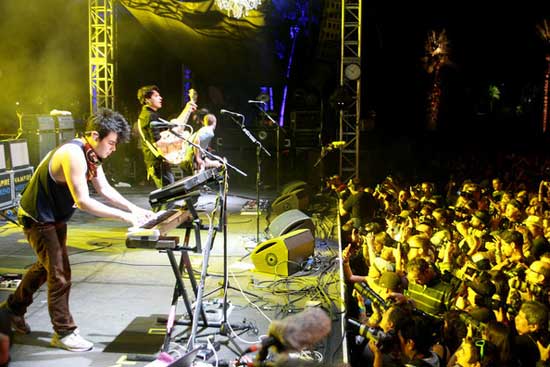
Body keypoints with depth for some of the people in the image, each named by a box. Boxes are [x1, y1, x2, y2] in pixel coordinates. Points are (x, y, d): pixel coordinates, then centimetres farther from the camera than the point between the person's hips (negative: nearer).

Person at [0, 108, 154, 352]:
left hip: (55, 216, 10)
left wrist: (134, 209, -9)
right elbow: (83, 202, -34)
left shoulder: (91, 154, -3)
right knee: (60, 273, -6)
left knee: (46, 265, 23)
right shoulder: (73, 155, -32)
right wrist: (124, 216, -32)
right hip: (37, 219, -10)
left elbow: (105, 189, 2)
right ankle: (64, 333, 7)